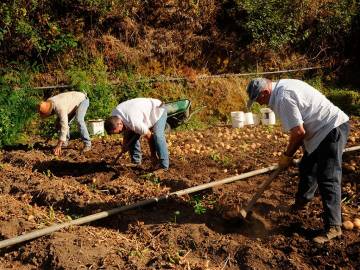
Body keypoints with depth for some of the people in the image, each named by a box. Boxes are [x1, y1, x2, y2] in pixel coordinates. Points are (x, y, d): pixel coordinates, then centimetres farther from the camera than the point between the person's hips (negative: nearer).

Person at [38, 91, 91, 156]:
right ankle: (65, 141, 17)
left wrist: (59, 145, -41)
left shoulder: (60, 107, -39)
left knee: (79, 120, -30)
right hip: (74, 101, 9)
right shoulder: (47, 103, -13)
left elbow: (64, 126, -42)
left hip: (82, 99, -9)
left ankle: (87, 144, -25)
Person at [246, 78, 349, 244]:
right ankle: (301, 202, 42)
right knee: (306, 168, 22)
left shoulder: (283, 98, -24)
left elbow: (298, 132, -22)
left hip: (332, 129, -11)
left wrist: (287, 155, -6)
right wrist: (290, 154, 10)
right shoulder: (282, 86, 8)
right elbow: (300, 128, 12)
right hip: (323, 130, 11)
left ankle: (333, 227, -7)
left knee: (328, 179, -11)